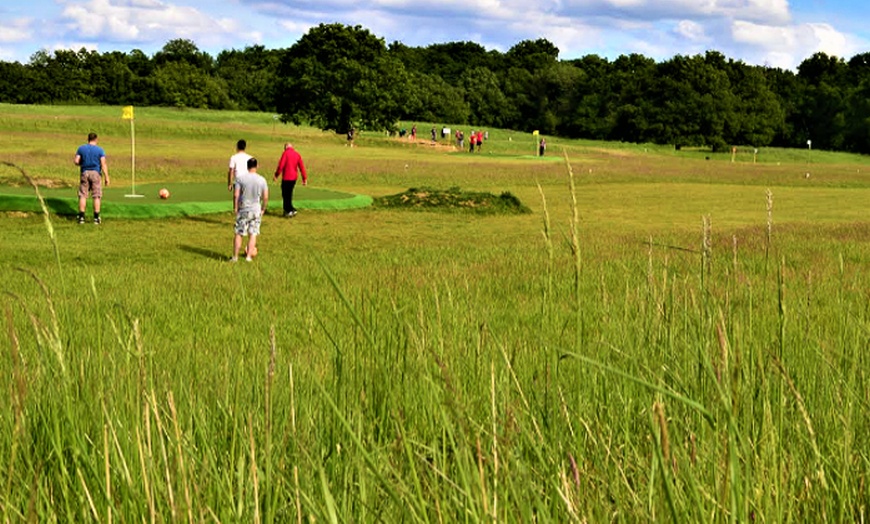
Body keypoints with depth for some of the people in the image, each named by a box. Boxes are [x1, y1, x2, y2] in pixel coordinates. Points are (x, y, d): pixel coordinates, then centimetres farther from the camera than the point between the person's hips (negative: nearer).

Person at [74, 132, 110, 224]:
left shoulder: (81, 148, 4)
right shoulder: (100, 150, -2)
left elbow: (76, 161, 0)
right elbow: (103, 164, -8)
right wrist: (106, 178, -5)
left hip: (85, 173, 2)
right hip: (95, 173, -2)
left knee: (83, 195, 6)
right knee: (97, 196, 3)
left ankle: (81, 217, 4)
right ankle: (96, 218, 2)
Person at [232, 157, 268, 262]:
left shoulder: (240, 178, -8)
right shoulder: (262, 180, -3)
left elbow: (236, 195, -10)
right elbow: (265, 197, -2)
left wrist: (235, 207, 1)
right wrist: (263, 209, 12)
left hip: (243, 210, -1)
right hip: (256, 210, 1)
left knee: (238, 234, 6)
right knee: (253, 234, 9)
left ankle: (235, 257, 8)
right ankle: (249, 256, 8)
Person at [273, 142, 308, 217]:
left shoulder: (285, 153, -8)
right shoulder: (297, 154, 8)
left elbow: (281, 165, -15)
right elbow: (301, 166, 5)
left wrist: (276, 175, -5)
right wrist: (304, 178, 6)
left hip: (286, 178, -6)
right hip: (294, 177, 6)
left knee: (285, 195, -1)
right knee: (289, 194, 17)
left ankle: (291, 210, -11)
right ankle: (286, 210, 21)